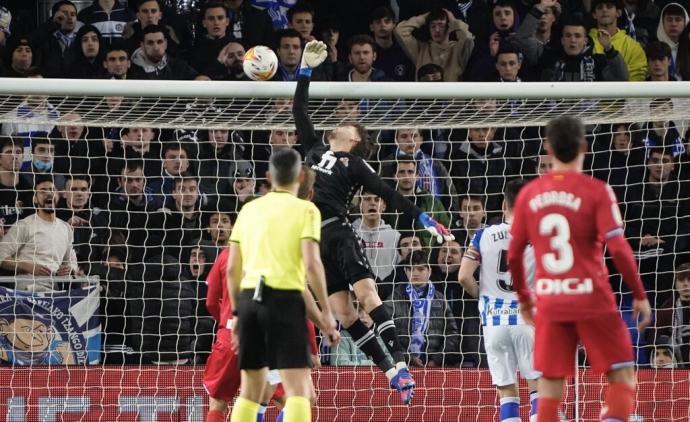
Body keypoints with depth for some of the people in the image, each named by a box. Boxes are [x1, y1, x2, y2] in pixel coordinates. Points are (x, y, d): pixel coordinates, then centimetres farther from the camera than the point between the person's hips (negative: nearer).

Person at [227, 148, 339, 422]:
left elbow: (232, 268, 14)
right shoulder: (305, 210, 0)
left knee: (251, 388, 15)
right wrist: (325, 311, -4)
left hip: (250, 298, 5)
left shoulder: (249, 210, 14)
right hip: (285, 299, -5)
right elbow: (311, 263, -11)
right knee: (299, 388, -7)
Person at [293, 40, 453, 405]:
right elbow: (299, 112, 23)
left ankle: (399, 363, -23)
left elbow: (388, 195, 3)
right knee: (342, 310, -2)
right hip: (312, 239, 4)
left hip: (337, 233, -4)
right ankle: (389, 372, 0)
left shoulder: (355, 166, 9)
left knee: (366, 292, -19)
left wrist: (423, 218, -6)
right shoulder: (315, 149, 21)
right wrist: (306, 69, 20)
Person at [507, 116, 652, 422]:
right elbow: (618, 248, -14)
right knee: (622, 375, 6)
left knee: (550, 385, 6)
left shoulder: (529, 194, 5)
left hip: (549, 304, 4)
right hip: (592, 300, -4)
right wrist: (640, 295, -4)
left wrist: (523, 297, 23)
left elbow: (513, 254, 9)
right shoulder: (596, 191, -8)